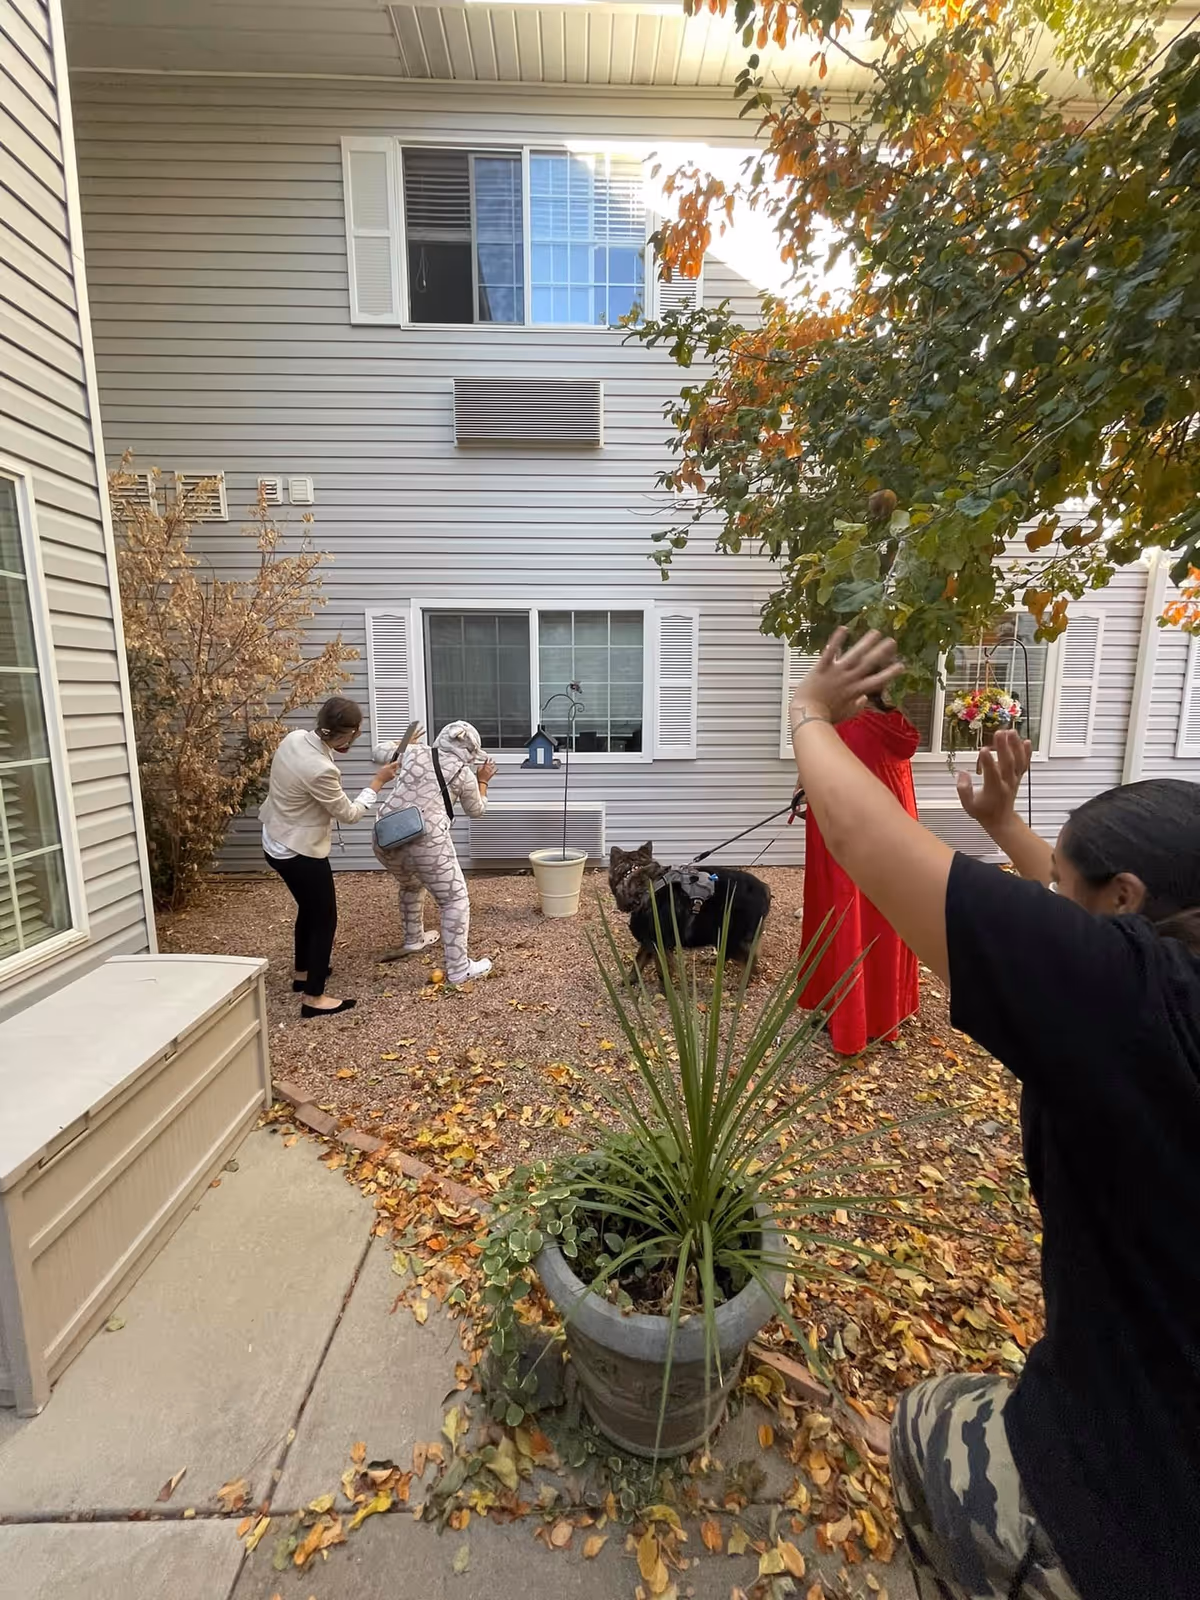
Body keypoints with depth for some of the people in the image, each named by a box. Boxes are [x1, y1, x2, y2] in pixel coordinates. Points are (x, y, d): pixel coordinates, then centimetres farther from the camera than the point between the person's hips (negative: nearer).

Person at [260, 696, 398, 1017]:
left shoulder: (295, 737, -8)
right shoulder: (321, 770, -33)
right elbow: (348, 813, -17)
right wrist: (378, 782, -8)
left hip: (277, 843, 10)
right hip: (300, 852, -10)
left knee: (308, 909, 26)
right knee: (325, 919, 6)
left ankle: (303, 973, 45)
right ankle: (314, 998, 18)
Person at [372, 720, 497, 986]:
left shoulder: (413, 753, 12)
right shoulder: (463, 773, 3)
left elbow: (379, 751, 29)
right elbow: (477, 810, 19)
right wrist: (482, 781, 33)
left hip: (386, 838, 6)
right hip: (426, 842, -6)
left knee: (410, 885, 33)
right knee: (455, 899, 5)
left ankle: (413, 939, 49)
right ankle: (458, 969, 4)